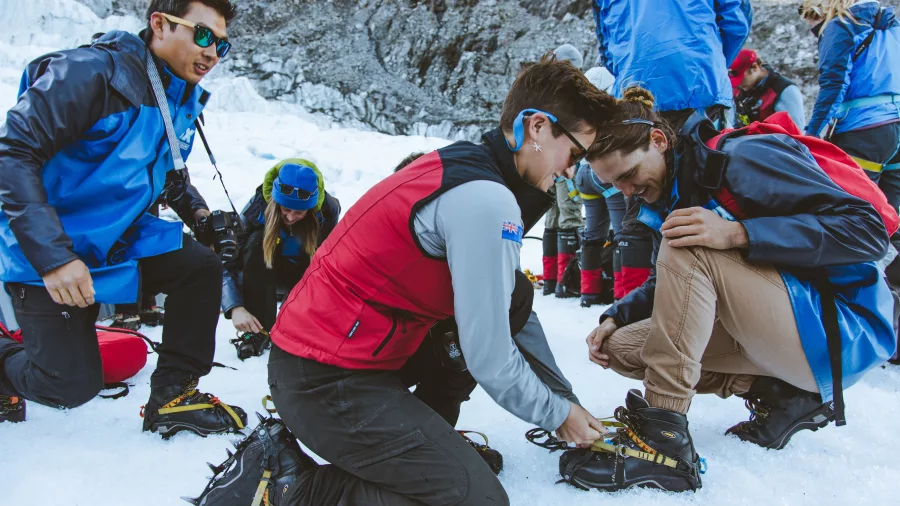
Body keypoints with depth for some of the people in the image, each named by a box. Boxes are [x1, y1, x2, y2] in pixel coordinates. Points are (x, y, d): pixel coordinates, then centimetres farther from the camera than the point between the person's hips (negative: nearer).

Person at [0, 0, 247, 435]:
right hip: (45, 253, -7)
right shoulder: (92, 72, -23)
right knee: (73, 384, -6)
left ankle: (173, 396, 0)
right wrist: (53, 256, -33)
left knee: (201, 268, -11)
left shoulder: (184, 98, 2)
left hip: (119, 239, 7)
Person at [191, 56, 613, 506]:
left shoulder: (465, 165, 9)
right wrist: (559, 416, 1)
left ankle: (426, 436, 15)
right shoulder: (485, 201, -21)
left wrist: (565, 398, 18)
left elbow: (508, 310, 17)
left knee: (514, 296, 8)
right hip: (325, 382, -10)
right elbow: (489, 362, -18)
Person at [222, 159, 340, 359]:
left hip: (306, 271, 1)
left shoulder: (326, 211, -27)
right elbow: (228, 263, -30)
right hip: (268, 267, 0)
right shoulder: (259, 206, -29)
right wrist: (236, 308, -43)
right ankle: (256, 331, -25)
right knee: (257, 242, -33)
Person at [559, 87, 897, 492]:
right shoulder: (666, 197, 7)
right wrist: (616, 318, -2)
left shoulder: (743, 157, -16)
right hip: (764, 331, 8)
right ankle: (780, 394, -2)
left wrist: (737, 233, -32)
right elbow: (673, 286, 17)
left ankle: (664, 441, -27)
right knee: (621, 347, -2)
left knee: (687, 250, -28)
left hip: (842, 327, -8)